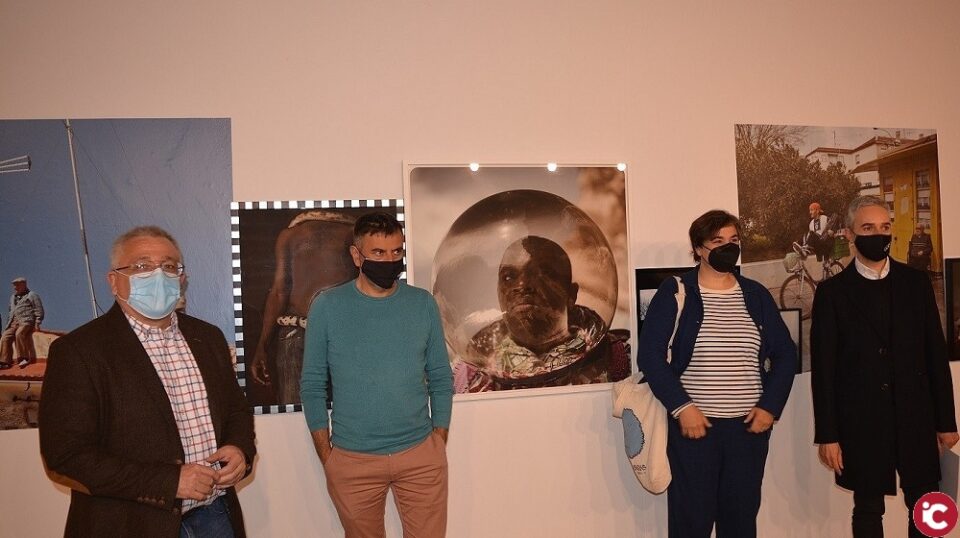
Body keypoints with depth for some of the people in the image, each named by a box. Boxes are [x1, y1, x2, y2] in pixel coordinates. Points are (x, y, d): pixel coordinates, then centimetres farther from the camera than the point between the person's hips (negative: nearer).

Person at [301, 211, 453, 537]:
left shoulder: (424, 304, 1)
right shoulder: (327, 307, -4)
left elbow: (441, 379, 6)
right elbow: (313, 386, 0)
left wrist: (439, 444, 3)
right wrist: (326, 457, -2)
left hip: (422, 456, 1)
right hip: (353, 460, -1)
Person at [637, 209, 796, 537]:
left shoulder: (756, 295, 9)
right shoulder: (675, 293, -3)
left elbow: (785, 354, 12)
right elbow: (650, 355, -8)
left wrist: (770, 407, 0)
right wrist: (681, 407, -15)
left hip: (749, 425, 4)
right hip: (694, 424, -3)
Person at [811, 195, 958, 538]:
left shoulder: (916, 283, 6)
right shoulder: (832, 292, -2)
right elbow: (823, 368, -4)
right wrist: (827, 434, -7)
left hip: (916, 417, 2)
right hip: (861, 421, -2)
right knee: (868, 510, 8)